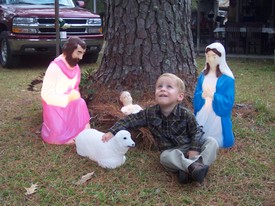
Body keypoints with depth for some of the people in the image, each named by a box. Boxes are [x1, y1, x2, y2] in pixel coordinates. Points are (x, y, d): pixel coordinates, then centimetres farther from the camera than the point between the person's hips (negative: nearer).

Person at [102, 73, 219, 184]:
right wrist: (112, 132, -14)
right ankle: (192, 166, -49)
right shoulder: (150, 113, -7)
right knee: (165, 157, -33)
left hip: (189, 147, 0)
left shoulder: (186, 114, -13)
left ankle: (198, 165, -47)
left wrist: (194, 150, -22)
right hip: (171, 151, 0)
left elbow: (196, 132, -7)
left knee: (212, 142, -21)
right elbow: (130, 120, -3)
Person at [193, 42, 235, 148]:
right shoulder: (203, 75, 6)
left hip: (217, 115, -4)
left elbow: (229, 101, -13)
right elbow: (196, 95, 8)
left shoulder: (227, 78, -11)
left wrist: (213, 95, -27)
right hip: (202, 114, 4)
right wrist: (202, 95, -16)